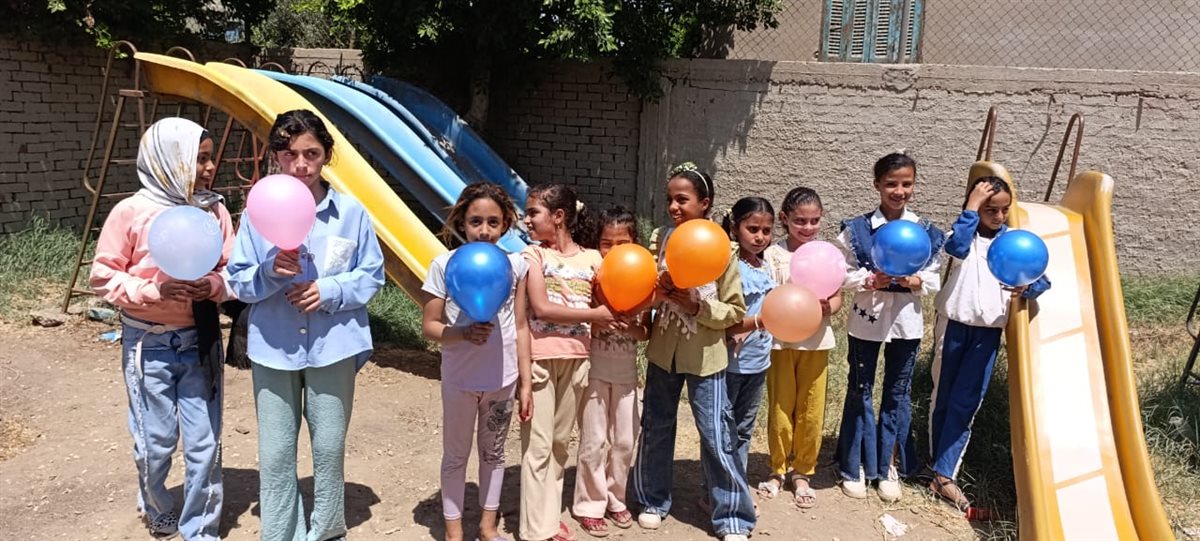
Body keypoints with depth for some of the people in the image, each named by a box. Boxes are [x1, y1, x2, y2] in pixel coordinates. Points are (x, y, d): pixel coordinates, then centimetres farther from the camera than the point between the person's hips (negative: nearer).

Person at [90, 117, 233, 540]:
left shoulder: (215, 211, -4)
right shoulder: (131, 212, -11)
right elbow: (102, 276, -5)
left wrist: (214, 286, -17)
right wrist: (154, 290, -19)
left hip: (200, 340, 2)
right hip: (149, 343, -2)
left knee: (204, 444, 4)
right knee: (156, 441, 8)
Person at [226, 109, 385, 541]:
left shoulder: (350, 212, -5)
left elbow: (372, 275, 2)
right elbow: (239, 282, 1)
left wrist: (330, 290, -14)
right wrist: (270, 271, -19)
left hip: (332, 346, 0)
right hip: (273, 348, 1)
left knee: (329, 446, 12)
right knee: (275, 453, 7)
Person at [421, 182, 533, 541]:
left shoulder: (516, 265, -4)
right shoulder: (445, 265, -11)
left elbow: (521, 327, 1)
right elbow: (429, 326, -7)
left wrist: (526, 382, 1)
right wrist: (463, 333, -27)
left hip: (503, 379, 2)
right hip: (460, 380, -2)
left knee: (493, 452, 18)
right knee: (456, 456, 13)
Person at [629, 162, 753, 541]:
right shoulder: (659, 239, -2)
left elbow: (735, 311, -9)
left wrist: (697, 305, -23)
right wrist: (658, 289, -18)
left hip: (705, 356, -3)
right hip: (663, 350, 4)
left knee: (716, 437, 2)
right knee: (656, 428, 16)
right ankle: (652, 500, 35)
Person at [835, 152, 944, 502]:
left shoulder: (926, 232, 0)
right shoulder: (857, 229, -7)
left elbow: (934, 279, 3)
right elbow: (842, 274, -7)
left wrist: (916, 282, -17)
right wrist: (870, 280, -23)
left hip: (906, 320, 2)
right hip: (866, 319, -2)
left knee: (898, 394, 12)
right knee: (860, 391, 9)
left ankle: (888, 466, 27)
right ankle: (854, 467, 23)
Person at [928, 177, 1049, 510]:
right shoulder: (967, 235, -3)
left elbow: (1042, 280, 5)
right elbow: (956, 247, -28)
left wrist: (1027, 287, -17)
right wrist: (970, 208, -20)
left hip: (989, 330, 2)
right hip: (955, 323, -2)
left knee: (966, 403, 0)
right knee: (943, 397, 8)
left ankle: (944, 475, 2)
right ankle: (939, 465, 22)